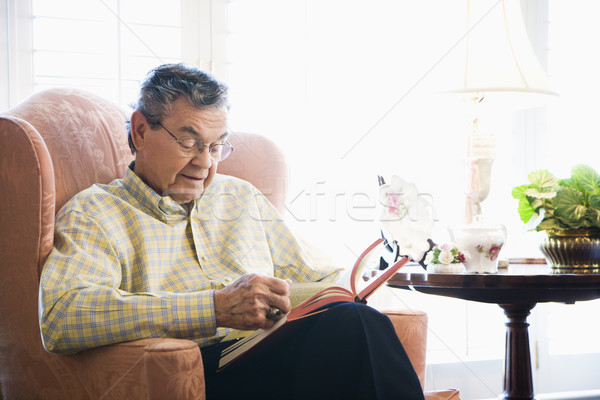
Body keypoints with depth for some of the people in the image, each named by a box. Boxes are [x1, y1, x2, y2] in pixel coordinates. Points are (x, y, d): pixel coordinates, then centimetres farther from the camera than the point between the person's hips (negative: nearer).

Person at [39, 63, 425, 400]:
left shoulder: (243, 198, 26)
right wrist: (215, 309, -20)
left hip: (280, 358, 6)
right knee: (352, 326, -31)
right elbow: (60, 318, -13)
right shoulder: (93, 214, 6)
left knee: (352, 320, -31)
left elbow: (309, 278, 29)